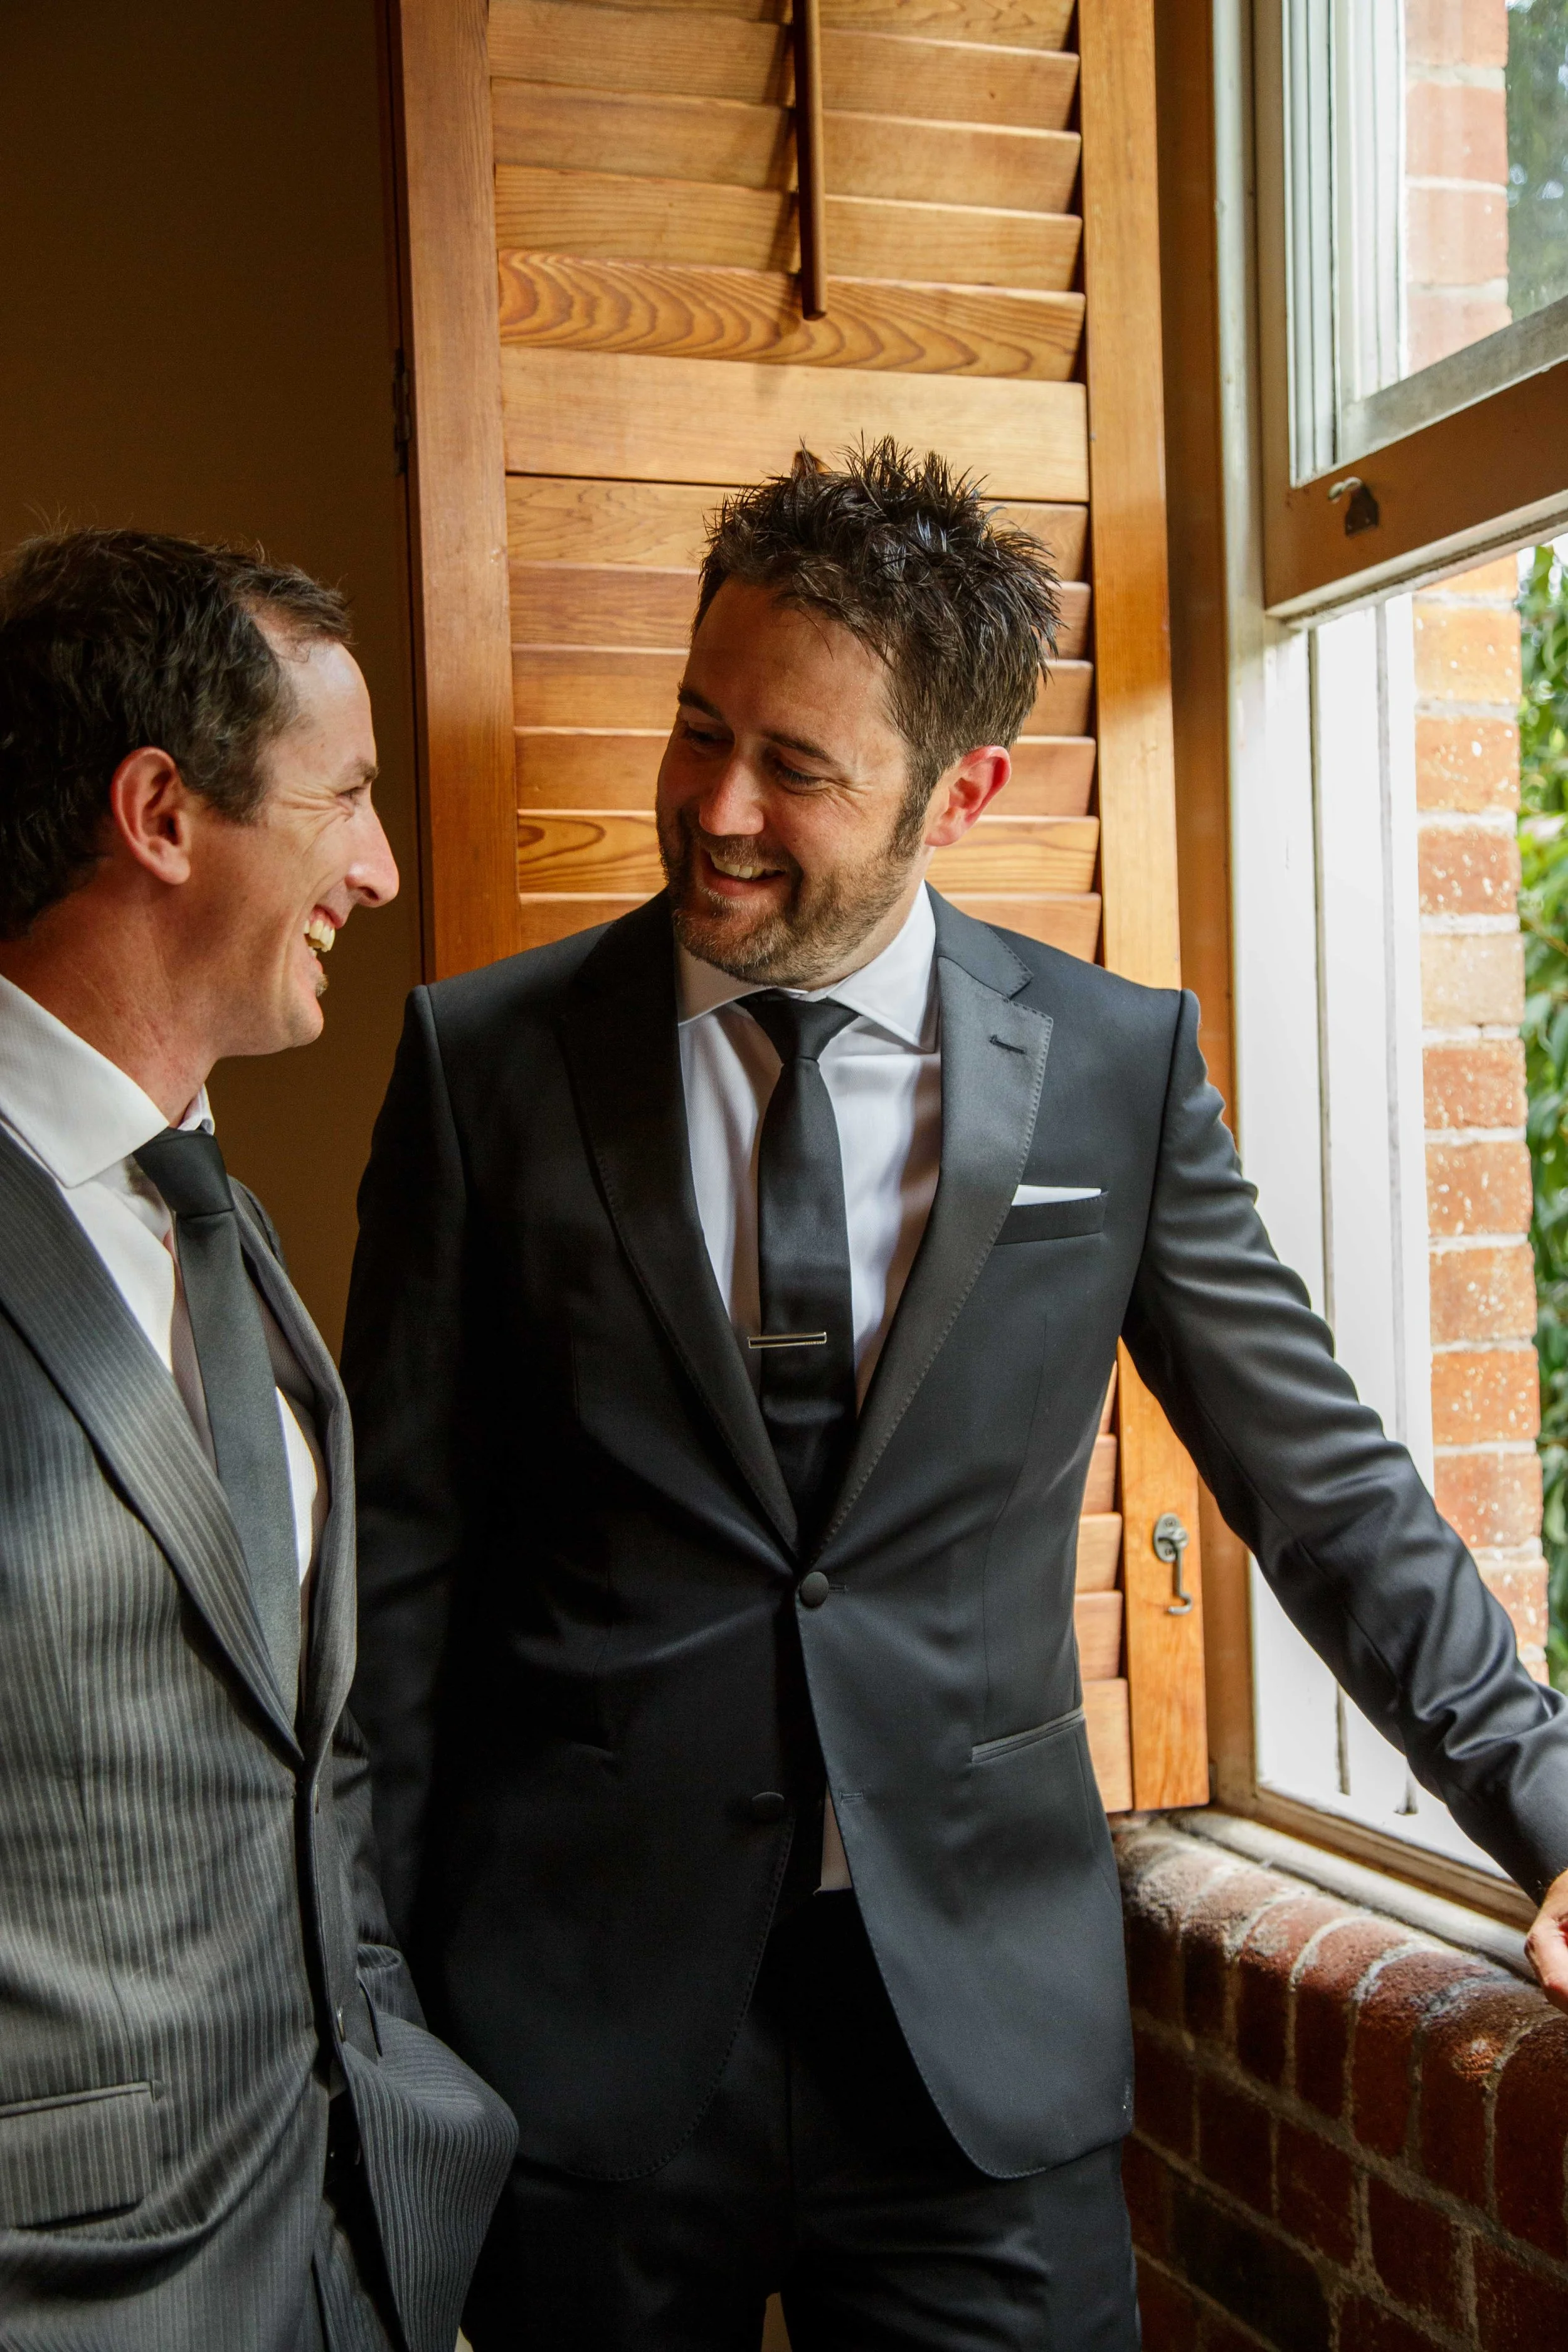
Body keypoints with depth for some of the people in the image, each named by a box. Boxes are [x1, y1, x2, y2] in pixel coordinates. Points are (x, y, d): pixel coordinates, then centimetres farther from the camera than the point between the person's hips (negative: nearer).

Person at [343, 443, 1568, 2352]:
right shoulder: (488, 1061, -4)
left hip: (986, 2019, 1)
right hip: (581, 2020, 0)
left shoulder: (1117, 1066, -2)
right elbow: (397, 1551, 0)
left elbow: (1325, 1485, 5)